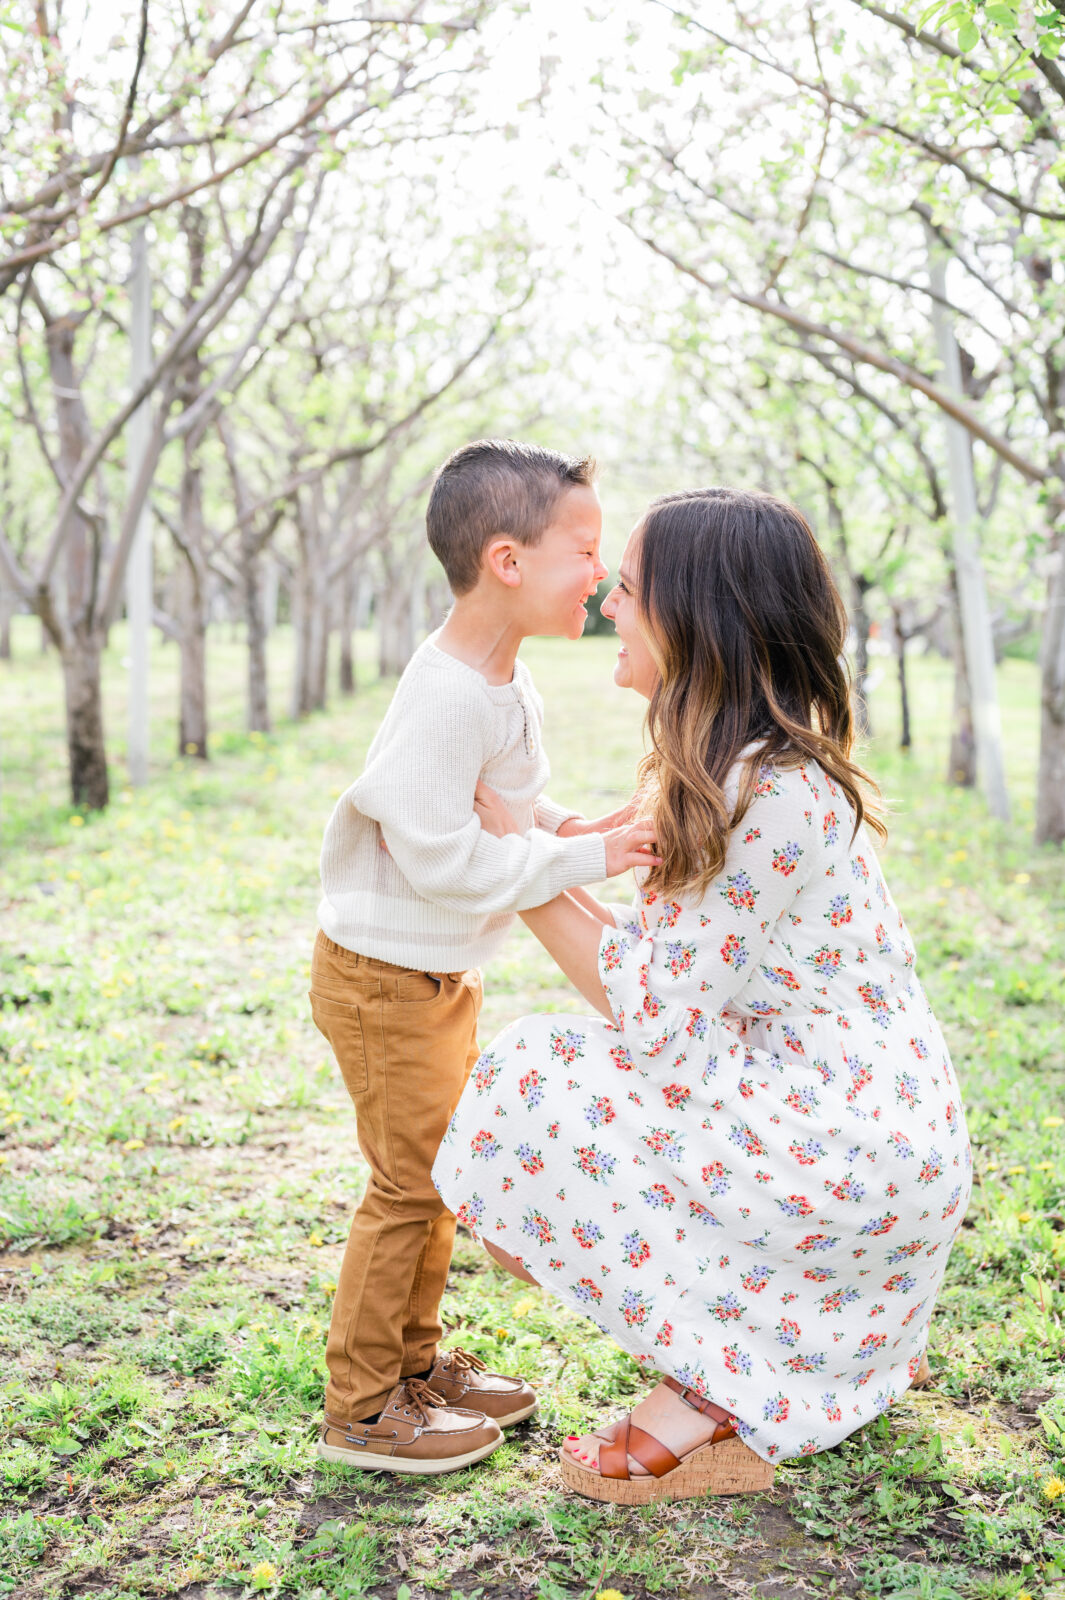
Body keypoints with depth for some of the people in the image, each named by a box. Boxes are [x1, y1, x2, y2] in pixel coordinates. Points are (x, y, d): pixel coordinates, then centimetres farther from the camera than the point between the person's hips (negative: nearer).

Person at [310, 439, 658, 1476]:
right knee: (409, 1181, -1)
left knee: (441, 1168, 18)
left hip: (443, 972, 10)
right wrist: (579, 859, -23)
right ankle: (361, 1408, 14)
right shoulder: (447, 700, -28)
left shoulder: (503, 682, 4)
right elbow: (441, 862, -29)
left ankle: (415, 1361, 33)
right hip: (383, 976, -10)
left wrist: (542, 828, -3)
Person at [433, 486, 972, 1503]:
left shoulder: (772, 799, -25)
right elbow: (661, 958, 7)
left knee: (530, 1098, -13)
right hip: (857, 1121, 10)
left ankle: (714, 1396, 3)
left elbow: (654, 1017, -19)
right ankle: (850, 1339, 20)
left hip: (859, 1154, -10)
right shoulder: (734, 771, 6)